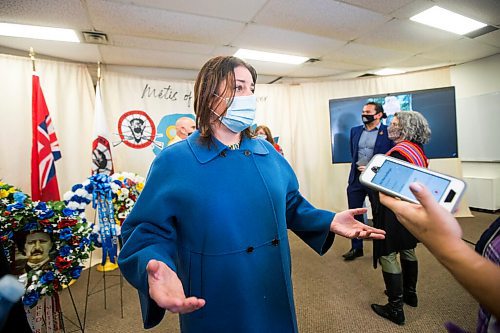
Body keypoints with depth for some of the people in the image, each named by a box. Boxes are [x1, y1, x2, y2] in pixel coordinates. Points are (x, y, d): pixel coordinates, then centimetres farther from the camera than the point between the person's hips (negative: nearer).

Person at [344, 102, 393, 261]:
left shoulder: (388, 132, -5)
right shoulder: (355, 130, 9)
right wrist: (357, 167, 11)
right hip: (356, 178, 4)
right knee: (354, 215, 8)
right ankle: (356, 247, 24)